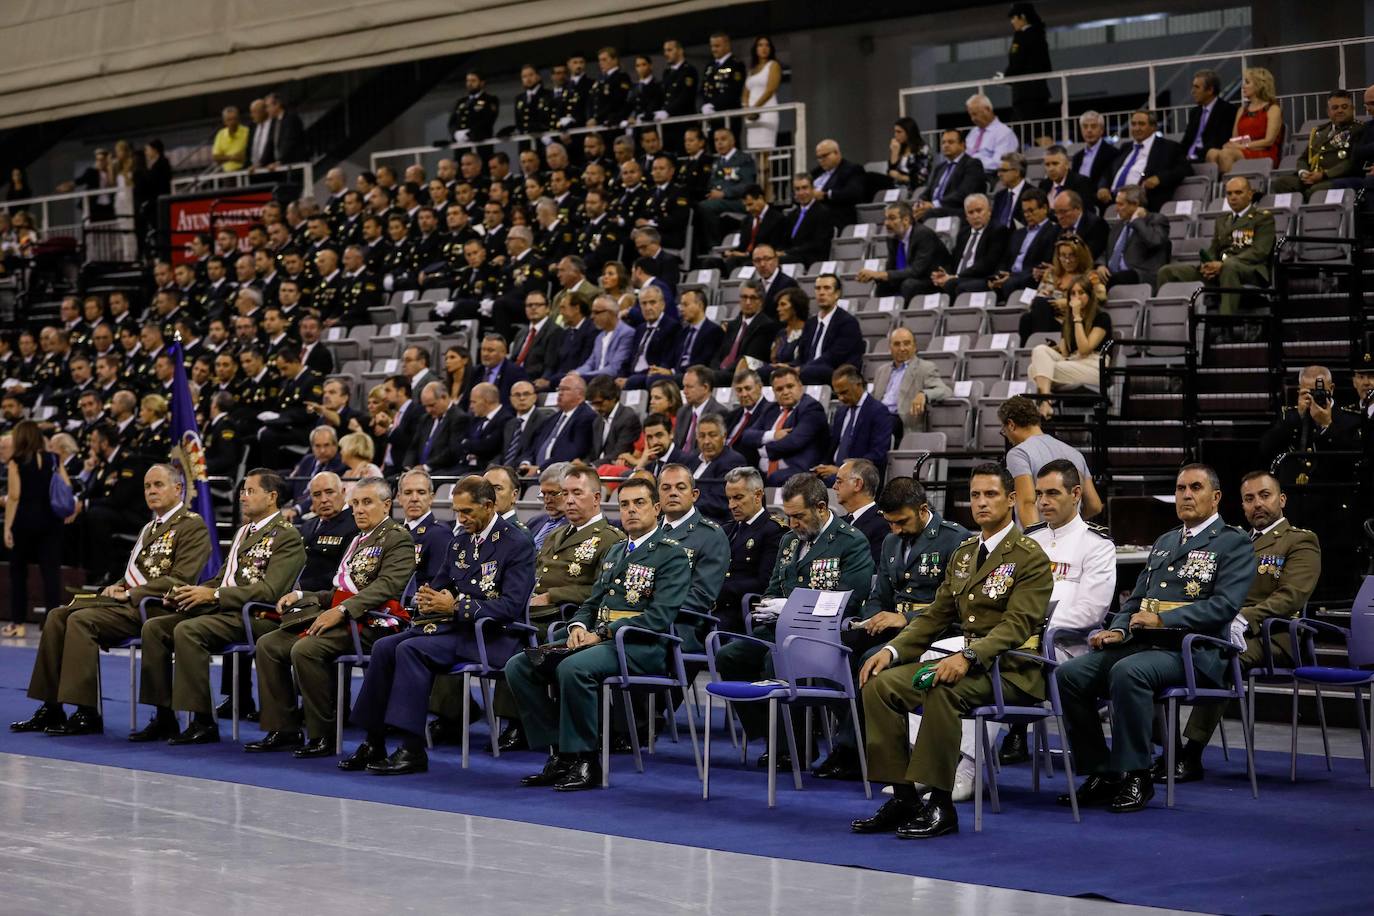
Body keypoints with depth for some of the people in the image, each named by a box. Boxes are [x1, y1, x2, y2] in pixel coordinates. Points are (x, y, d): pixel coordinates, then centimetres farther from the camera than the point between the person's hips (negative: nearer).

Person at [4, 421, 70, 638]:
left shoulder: (16, 462, -5)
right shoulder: (53, 460, 6)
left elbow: (14, 496, -10)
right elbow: (67, 489, 0)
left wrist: (7, 527, -8)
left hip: (25, 519, -3)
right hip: (51, 520, 3)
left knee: (18, 570, 10)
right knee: (51, 569, 0)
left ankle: (18, 623, 13)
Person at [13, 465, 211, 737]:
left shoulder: (192, 525, -5)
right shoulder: (149, 527, 25)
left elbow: (179, 580, -15)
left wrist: (129, 594, -15)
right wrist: (115, 588, 7)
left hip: (154, 607, -9)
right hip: (126, 600, 9)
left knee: (81, 620, -27)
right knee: (58, 616, -9)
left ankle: (87, 714, -27)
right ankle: (51, 708, -10)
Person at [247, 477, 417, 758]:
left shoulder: (397, 538, -4)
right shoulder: (359, 540, 25)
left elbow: (386, 586, -18)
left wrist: (341, 610, -25)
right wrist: (301, 595, 10)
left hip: (368, 622, -9)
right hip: (339, 617, 9)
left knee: (305, 649, -30)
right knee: (269, 645, -4)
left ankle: (322, 735, -20)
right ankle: (284, 730, -2)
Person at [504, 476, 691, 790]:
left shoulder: (672, 555, -2)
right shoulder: (614, 552, 25)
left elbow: (660, 616, -14)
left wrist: (603, 633, -18)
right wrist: (578, 627, 0)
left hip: (641, 646, -8)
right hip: (598, 639, 8)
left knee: (573, 668, -36)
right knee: (518, 666, -10)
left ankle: (584, 760, -24)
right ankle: (560, 754, -9)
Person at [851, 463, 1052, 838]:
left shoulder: (1029, 556, -7)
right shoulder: (963, 554, 17)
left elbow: (1017, 625, -18)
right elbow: (935, 616, 17)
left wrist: (968, 656, -33)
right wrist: (892, 650, 0)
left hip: (1011, 668, -8)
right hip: (967, 662, 8)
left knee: (942, 689, -36)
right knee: (881, 684, -12)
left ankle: (940, 804, -29)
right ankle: (901, 797, -10)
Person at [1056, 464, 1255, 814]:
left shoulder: (1233, 545, 3)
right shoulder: (1164, 542, 26)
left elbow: (1224, 605, -12)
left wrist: (1162, 619, -17)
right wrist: (1118, 630, 3)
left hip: (1191, 651, -7)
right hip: (1140, 643, 7)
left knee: (1127, 673, -37)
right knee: (1069, 674, -16)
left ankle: (1135, 777, -25)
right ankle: (1101, 774, -7)